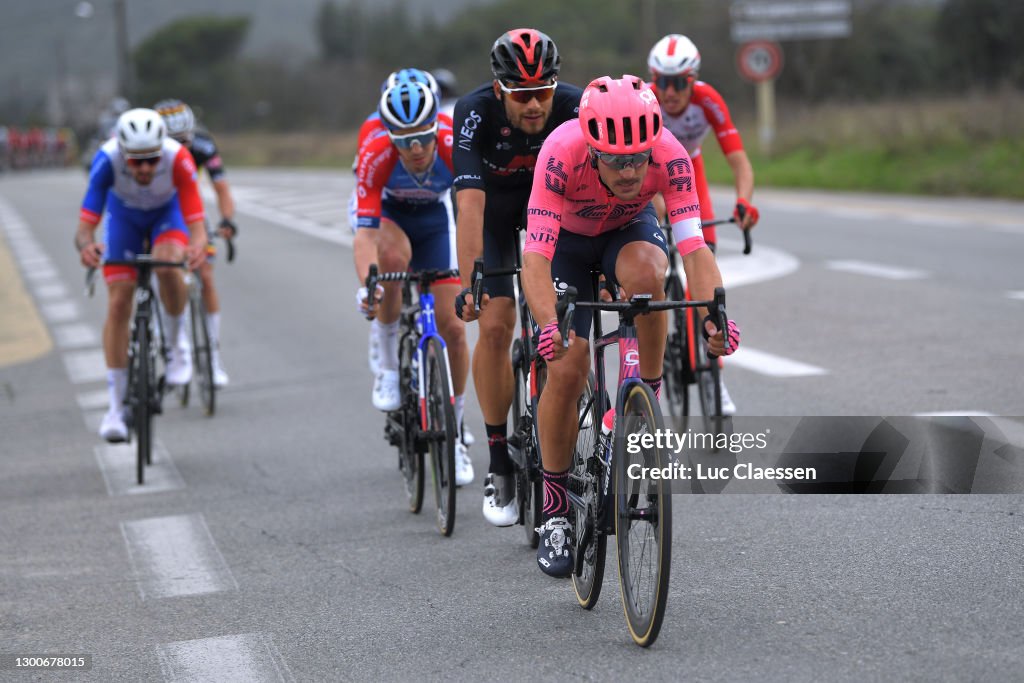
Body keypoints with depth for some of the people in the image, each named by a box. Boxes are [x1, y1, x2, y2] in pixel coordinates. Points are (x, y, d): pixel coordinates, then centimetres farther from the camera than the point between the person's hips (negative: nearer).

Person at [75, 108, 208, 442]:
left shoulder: (178, 159, -38)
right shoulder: (107, 160, -37)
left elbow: (196, 223, -41)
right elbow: (84, 226, -40)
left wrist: (198, 246, -64)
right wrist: (86, 246, -63)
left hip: (167, 212, -1)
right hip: (123, 215, 1)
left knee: (168, 267, -33)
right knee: (118, 304, -9)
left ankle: (176, 348, -5)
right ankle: (116, 407, -1)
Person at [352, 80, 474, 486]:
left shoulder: (454, 146, -35)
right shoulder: (375, 156, -36)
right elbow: (365, 231, -41)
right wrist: (365, 284, -58)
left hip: (434, 217, 1)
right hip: (389, 213, -1)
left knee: (452, 326, -6)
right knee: (393, 259, -38)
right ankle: (390, 367, -18)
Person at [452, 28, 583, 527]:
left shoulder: (573, 108, -31)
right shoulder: (475, 112, -34)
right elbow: (470, 205, -41)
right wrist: (469, 285, -49)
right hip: (492, 203, -1)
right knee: (495, 325, -14)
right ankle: (499, 462, -3)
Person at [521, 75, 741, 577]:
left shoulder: (669, 156, -34)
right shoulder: (561, 155, -38)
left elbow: (693, 246, -39)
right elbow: (536, 255, -43)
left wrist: (713, 314, -56)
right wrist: (547, 324, -60)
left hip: (629, 229, 1)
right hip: (566, 238, -1)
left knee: (645, 272, -36)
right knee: (566, 369, -13)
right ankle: (555, 512, 4)